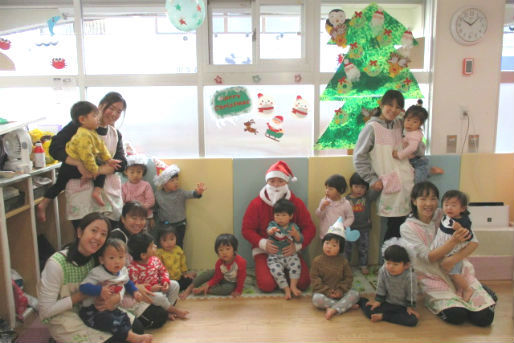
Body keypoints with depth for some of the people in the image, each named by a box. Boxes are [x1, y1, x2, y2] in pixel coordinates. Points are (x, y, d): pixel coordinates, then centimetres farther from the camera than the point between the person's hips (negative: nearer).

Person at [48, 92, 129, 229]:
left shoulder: (116, 135, 16)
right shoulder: (80, 125, 1)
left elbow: (121, 163, 3)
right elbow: (55, 148, -7)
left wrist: (97, 170, -14)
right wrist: (79, 163, -23)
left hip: (109, 191, 4)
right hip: (81, 190, -4)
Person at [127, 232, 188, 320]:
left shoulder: (155, 259, -6)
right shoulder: (133, 268, -28)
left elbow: (163, 271, 8)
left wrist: (166, 282, -12)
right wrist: (150, 288, -26)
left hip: (158, 286, 7)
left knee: (175, 285, -6)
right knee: (160, 297, -31)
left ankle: (169, 310, -2)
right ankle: (174, 310, -1)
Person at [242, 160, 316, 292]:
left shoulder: (296, 203, 0)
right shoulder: (256, 204, -4)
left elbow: (309, 228, -1)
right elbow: (246, 229, -4)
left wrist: (297, 246, -18)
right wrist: (263, 243, -21)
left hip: (290, 251, 2)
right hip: (264, 251, -2)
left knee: (303, 282, -16)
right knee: (267, 285, -23)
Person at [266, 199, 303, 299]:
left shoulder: (293, 226, 3)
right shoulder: (273, 224, -1)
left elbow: (300, 240, -5)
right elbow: (269, 230, -25)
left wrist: (296, 234, -28)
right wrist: (271, 231, -51)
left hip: (290, 255, 1)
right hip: (275, 256, -1)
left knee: (296, 265, -26)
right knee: (276, 270, -26)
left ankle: (293, 286, -10)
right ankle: (286, 289, -10)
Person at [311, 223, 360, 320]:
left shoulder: (343, 261, 3)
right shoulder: (317, 261, -3)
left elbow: (349, 277, 2)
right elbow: (315, 279, -7)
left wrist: (341, 290, -13)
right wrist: (327, 291, -16)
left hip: (338, 292, 2)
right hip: (323, 292, -2)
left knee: (355, 294, -20)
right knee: (317, 299, -32)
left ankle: (333, 309, -32)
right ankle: (345, 305, -24)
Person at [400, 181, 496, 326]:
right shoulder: (407, 228, -7)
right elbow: (428, 257, -16)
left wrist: (455, 258, -25)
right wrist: (454, 240, -29)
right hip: (434, 279, -2)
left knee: (483, 317, -10)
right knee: (456, 316, -24)